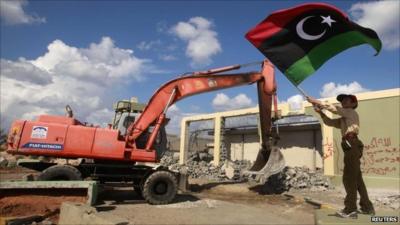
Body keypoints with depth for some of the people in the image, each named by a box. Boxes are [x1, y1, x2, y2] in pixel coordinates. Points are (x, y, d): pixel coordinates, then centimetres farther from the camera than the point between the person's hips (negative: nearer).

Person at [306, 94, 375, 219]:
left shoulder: (352, 112, 3)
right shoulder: (343, 119, 26)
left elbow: (334, 108, -9)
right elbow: (330, 122, 18)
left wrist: (317, 102, -9)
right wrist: (320, 112, 3)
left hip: (352, 145, -9)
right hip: (351, 147, 9)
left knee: (349, 178, -9)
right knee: (356, 178, 14)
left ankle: (350, 209, -7)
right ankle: (367, 207, 22)